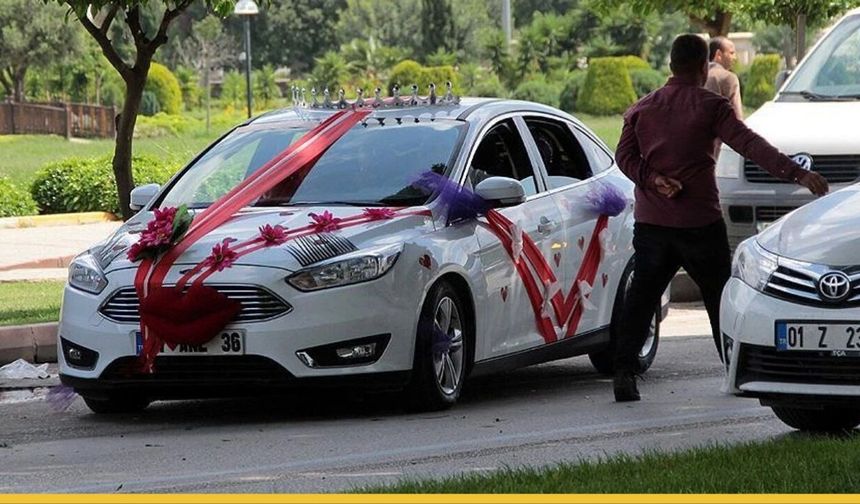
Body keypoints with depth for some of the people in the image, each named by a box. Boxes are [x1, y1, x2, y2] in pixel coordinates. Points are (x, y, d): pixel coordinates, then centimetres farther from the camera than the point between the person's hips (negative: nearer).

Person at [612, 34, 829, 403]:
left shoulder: (642, 109, 9)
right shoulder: (710, 107, -5)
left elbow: (624, 156, 2)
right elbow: (750, 145, -14)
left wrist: (652, 179, -9)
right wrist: (797, 174, -19)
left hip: (650, 220, 3)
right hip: (699, 221, -3)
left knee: (641, 297, 5)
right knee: (720, 297, 10)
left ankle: (624, 372, -8)